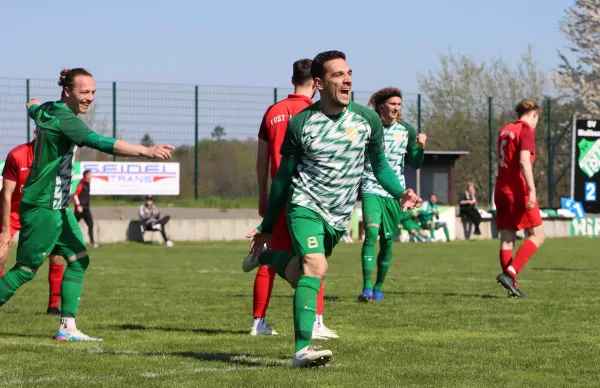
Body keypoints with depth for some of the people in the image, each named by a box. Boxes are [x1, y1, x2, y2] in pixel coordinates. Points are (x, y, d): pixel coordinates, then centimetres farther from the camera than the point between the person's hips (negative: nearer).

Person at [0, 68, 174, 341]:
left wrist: (33, 104, 61)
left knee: (78, 260, 6)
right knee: (26, 269, -3)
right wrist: (146, 151, -42)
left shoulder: (47, 110, 8)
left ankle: (67, 327, 5)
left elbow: (32, 107, 35)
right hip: (43, 208, -10)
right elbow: (101, 143, -34)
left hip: (58, 208, 10)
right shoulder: (63, 118, -21)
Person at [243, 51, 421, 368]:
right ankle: (302, 350, -28)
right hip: (305, 207, -4)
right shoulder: (301, 123, -8)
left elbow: (380, 165, 12)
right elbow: (283, 178, 2)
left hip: (338, 218, 4)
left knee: (298, 276, 15)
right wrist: (266, 228, 7)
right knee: (315, 267, -26)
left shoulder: (368, 120, -2)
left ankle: (266, 257, 48)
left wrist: (400, 192, -9)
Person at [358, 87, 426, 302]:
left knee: (387, 241, 6)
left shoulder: (406, 130, 5)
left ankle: (378, 288, 21)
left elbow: (415, 164, 7)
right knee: (371, 232, -21)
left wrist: (420, 147, -10)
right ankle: (367, 287, -24)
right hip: (371, 190, -3)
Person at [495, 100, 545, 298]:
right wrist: (532, 190, -24)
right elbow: (524, 161, -20)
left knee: (507, 239, 5)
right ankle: (510, 273, -17)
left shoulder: (504, 131, 16)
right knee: (537, 235, -2)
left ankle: (512, 285, 3)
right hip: (519, 192, -8)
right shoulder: (526, 130, -8)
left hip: (501, 191, 8)